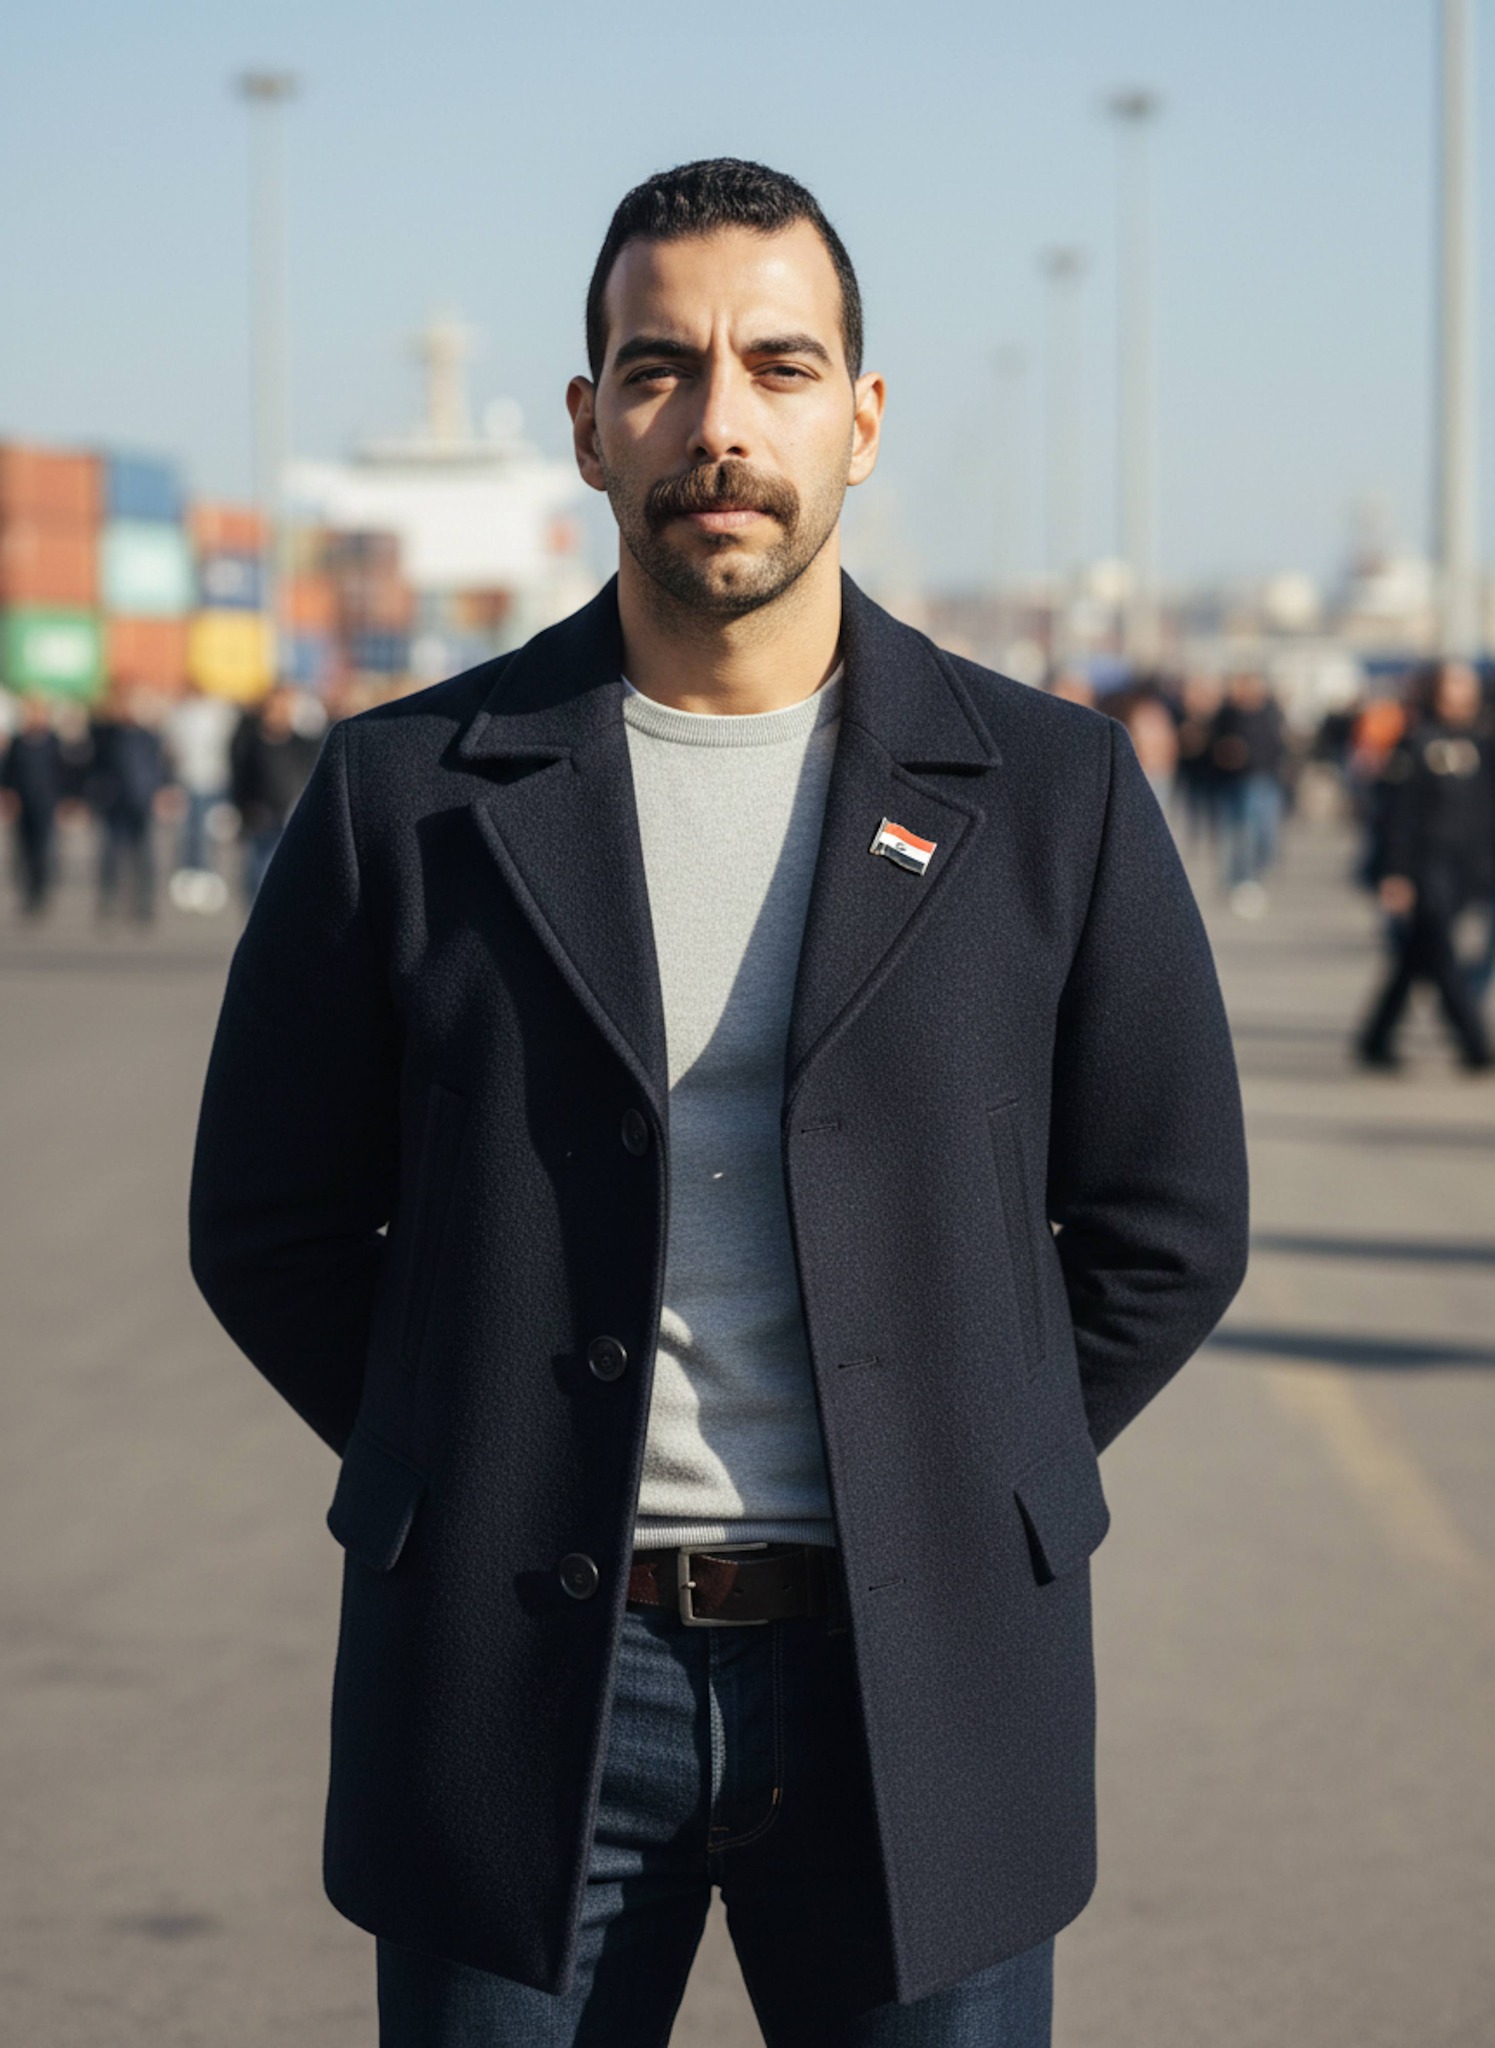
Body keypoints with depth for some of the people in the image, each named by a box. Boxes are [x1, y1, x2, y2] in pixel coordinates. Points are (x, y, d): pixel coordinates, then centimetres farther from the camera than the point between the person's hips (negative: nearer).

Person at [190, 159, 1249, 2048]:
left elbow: (1167, 1223, 10)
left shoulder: (1050, 794, 3)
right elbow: (271, 1222, 8)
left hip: (919, 1679, 0)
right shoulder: (410, 794, 1)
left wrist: (957, 1485, 5)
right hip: (522, 1686, 0)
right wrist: (494, 1481, 4)